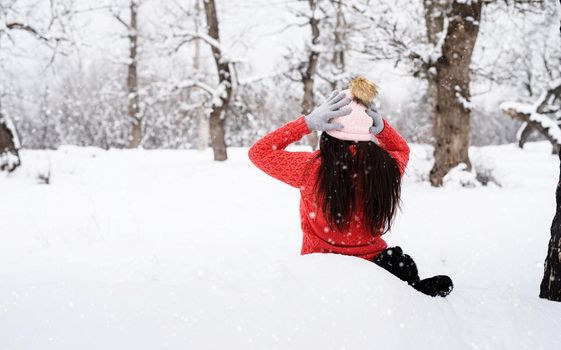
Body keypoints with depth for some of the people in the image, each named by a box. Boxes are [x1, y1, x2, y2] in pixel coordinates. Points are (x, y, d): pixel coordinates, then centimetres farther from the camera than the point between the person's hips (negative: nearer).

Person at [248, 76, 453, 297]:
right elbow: (402, 149, 12)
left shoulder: (312, 168, -27)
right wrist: (381, 127, -8)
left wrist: (308, 122, -19)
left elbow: (258, 152, -12)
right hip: (374, 261, 2)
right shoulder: (388, 167, -16)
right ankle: (417, 291, 1)